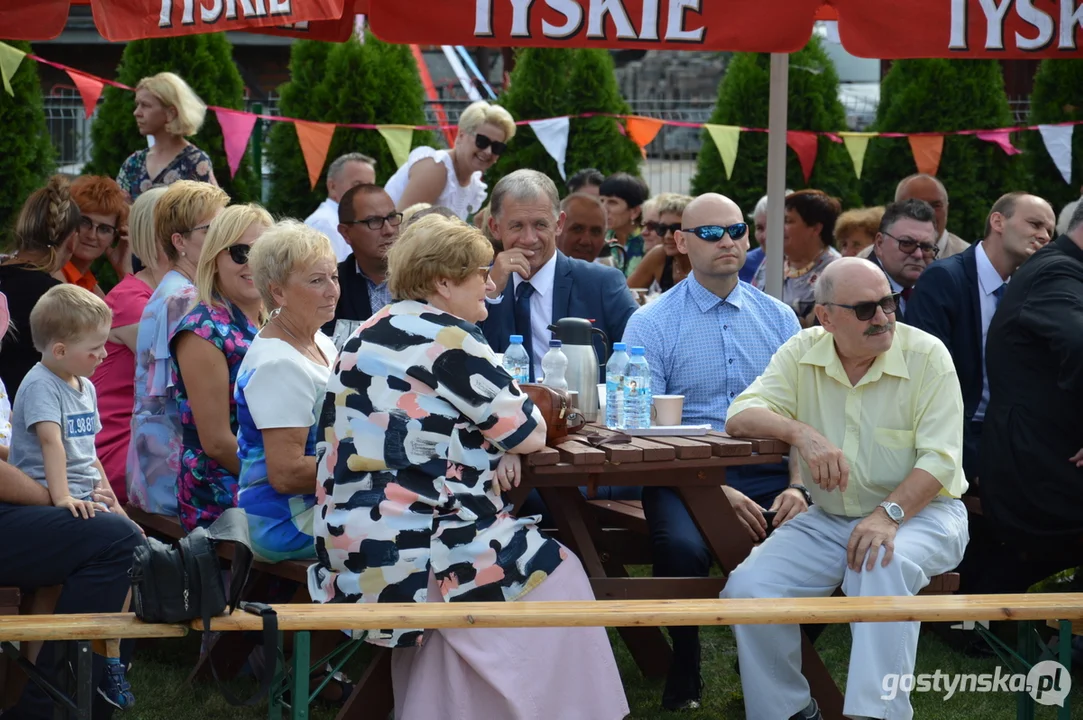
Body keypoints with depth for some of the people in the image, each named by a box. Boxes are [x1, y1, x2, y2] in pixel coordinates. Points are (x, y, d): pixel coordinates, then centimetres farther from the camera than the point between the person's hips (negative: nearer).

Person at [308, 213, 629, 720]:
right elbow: (528, 434, -8)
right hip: (408, 549, -9)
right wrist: (512, 429, 15)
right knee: (556, 575, 5)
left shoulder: (372, 334, 15)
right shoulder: (448, 339, -12)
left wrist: (491, 440, 5)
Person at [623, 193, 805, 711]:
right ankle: (684, 673, -8)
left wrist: (798, 487, -11)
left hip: (769, 474, 3)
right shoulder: (651, 324, 2)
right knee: (683, 547, -35)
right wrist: (714, 490, -18)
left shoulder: (778, 318, 13)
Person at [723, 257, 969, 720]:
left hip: (921, 513, -4)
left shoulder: (927, 355, -10)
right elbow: (740, 417, -9)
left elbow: (940, 457, -16)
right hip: (828, 520, 4)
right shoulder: (802, 353, 0)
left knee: (884, 567, -38)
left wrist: (890, 515, -32)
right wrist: (801, 433, -29)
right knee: (747, 588, -18)